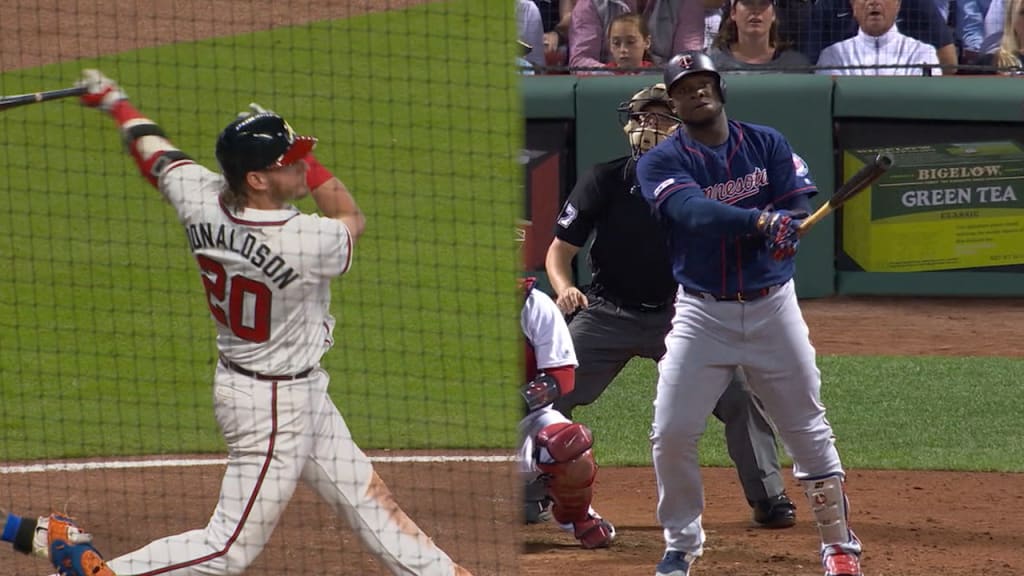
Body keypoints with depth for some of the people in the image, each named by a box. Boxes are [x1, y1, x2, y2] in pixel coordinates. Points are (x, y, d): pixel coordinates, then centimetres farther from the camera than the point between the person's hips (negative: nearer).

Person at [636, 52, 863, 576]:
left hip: (772, 306, 1)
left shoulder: (766, 144, 4)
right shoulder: (660, 163, -5)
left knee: (809, 430, 3)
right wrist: (761, 221, -39)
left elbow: (799, 207, -5)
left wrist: (785, 226, -30)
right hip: (702, 312, -1)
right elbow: (692, 211, -24)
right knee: (671, 435, -5)